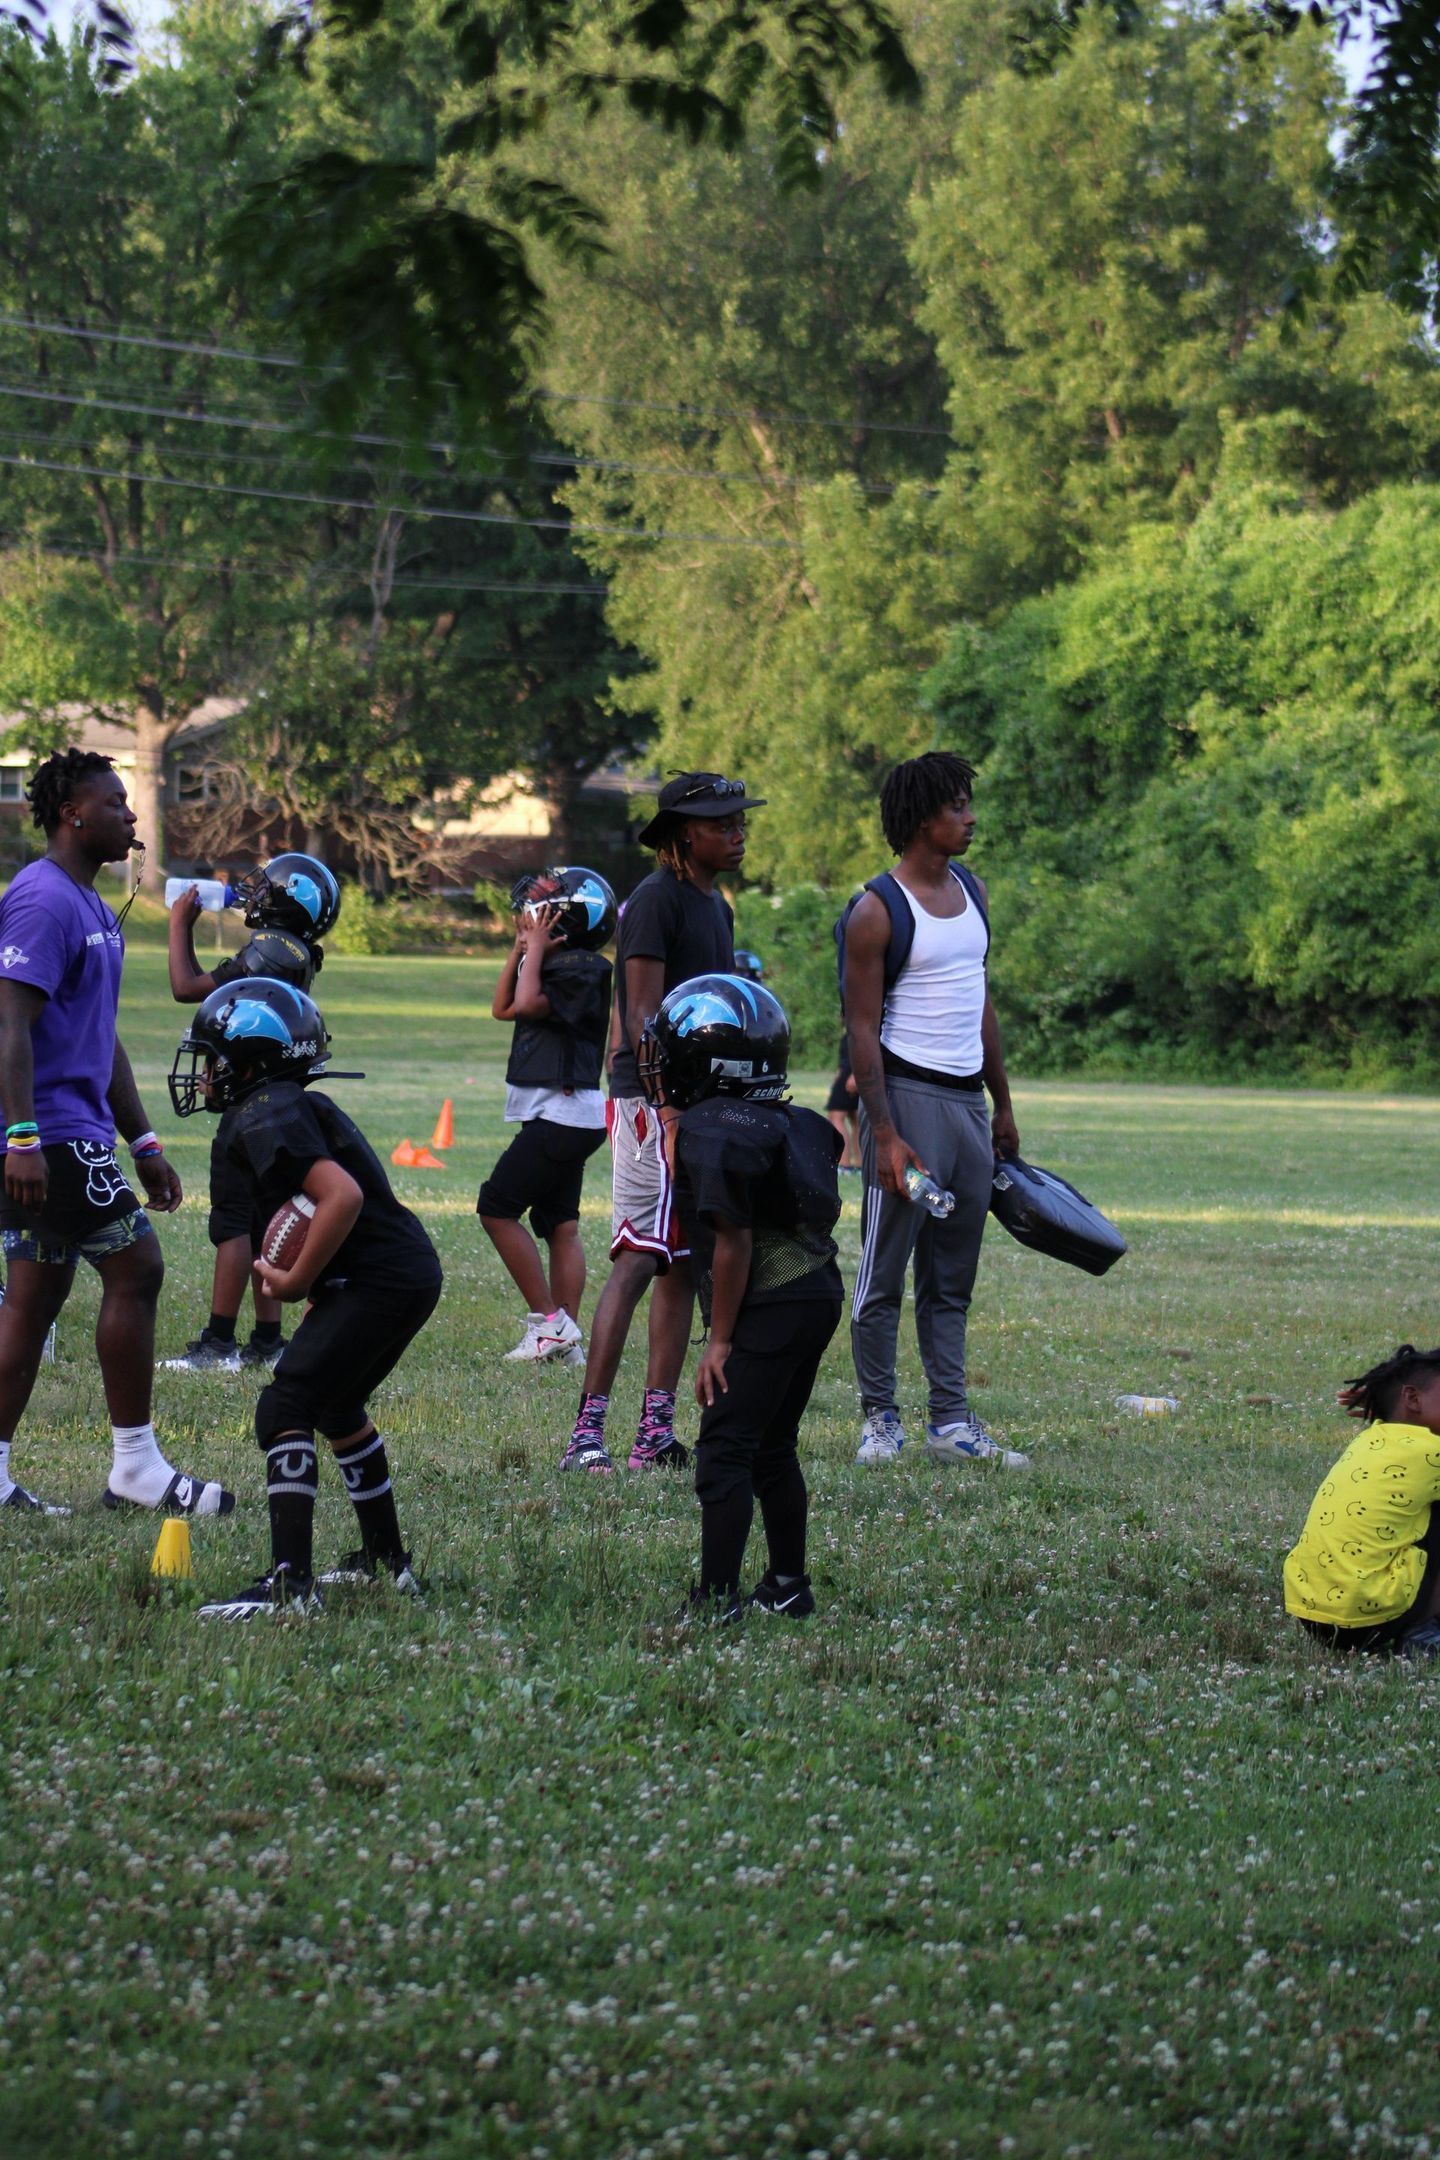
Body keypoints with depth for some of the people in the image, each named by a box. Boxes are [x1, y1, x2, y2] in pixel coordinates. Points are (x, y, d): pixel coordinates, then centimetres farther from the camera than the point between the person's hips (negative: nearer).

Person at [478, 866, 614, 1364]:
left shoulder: (583, 969, -14)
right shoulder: (559, 966, 14)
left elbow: (527, 1005, -26)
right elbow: (503, 1008, 20)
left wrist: (536, 948, -13)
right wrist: (520, 950, 11)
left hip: (562, 1113, -10)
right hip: (563, 1117, 10)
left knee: (497, 1208, -8)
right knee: (561, 1224, 8)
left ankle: (548, 1321, -8)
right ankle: (567, 1339, 7)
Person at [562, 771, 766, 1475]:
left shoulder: (716, 907, 18)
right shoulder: (656, 900, -11)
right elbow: (643, 1019, -16)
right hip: (653, 1100, -9)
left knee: (684, 1266, 9)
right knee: (638, 1261, -12)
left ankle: (657, 1430, 12)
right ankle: (588, 1430, -13)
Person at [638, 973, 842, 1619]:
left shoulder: (708, 1133, -16)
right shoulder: (790, 1122, 10)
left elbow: (734, 1243, -18)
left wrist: (721, 1340, -12)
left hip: (768, 1309, -9)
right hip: (819, 1295, 9)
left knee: (725, 1450, -4)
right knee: (772, 1448, 19)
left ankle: (717, 1600, -4)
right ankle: (787, 1586, 26)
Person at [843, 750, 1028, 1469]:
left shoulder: (970, 891, 14)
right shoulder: (878, 910, -9)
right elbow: (862, 1027, -12)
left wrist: (1002, 1106, 19)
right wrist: (884, 1134, -18)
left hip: (967, 1099, 8)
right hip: (910, 1093, -8)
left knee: (953, 1276, 9)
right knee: (885, 1269, -2)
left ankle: (951, 1423, 12)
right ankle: (879, 1419, 5)